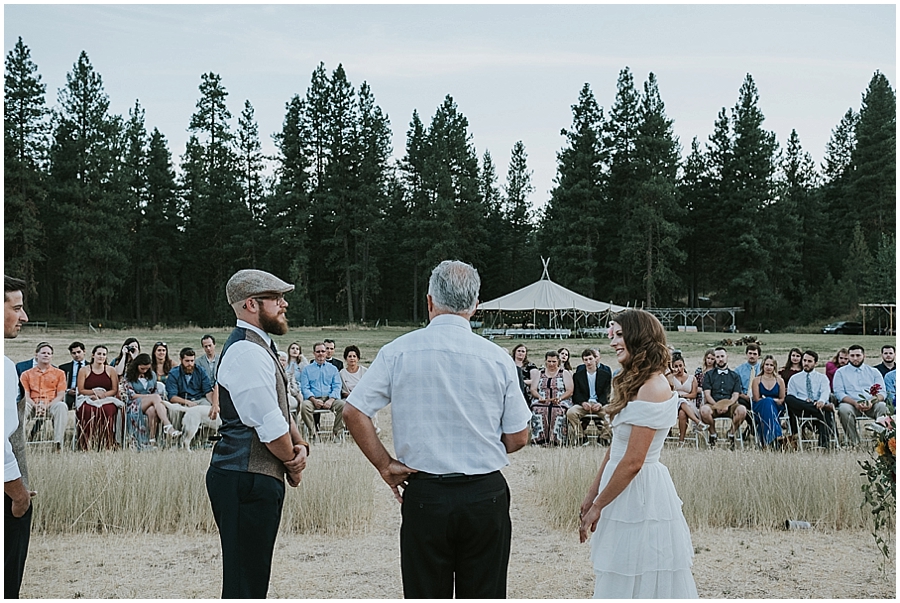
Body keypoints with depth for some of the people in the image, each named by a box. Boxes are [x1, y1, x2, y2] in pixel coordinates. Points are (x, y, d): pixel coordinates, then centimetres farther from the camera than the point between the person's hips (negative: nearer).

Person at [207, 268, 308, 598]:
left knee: (253, 577, 16)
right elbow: (270, 427, -18)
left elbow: (281, 410, 19)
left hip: (251, 479, 10)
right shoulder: (247, 352, -17)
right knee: (245, 583, -6)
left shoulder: (262, 347, 17)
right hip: (247, 481, -10)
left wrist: (300, 446, 0)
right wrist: (294, 466, -1)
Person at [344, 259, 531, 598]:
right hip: (486, 494, 1)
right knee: (484, 596, 9)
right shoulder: (498, 358, -2)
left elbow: (355, 412, -2)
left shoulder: (399, 352, -3)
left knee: (424, 595, 8)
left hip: (424, 493, 0)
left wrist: (385, 465, 5)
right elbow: (517, 438, 3)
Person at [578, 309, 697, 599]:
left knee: (640, 584, 1)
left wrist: (598, 506, -13)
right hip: (626, 490, 10)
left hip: (639, 492, -10)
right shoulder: (634, 382, 12)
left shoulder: (652, 388, -19)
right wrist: (592, 495, 12)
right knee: (622, 583, 15)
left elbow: (633, 461, -20)